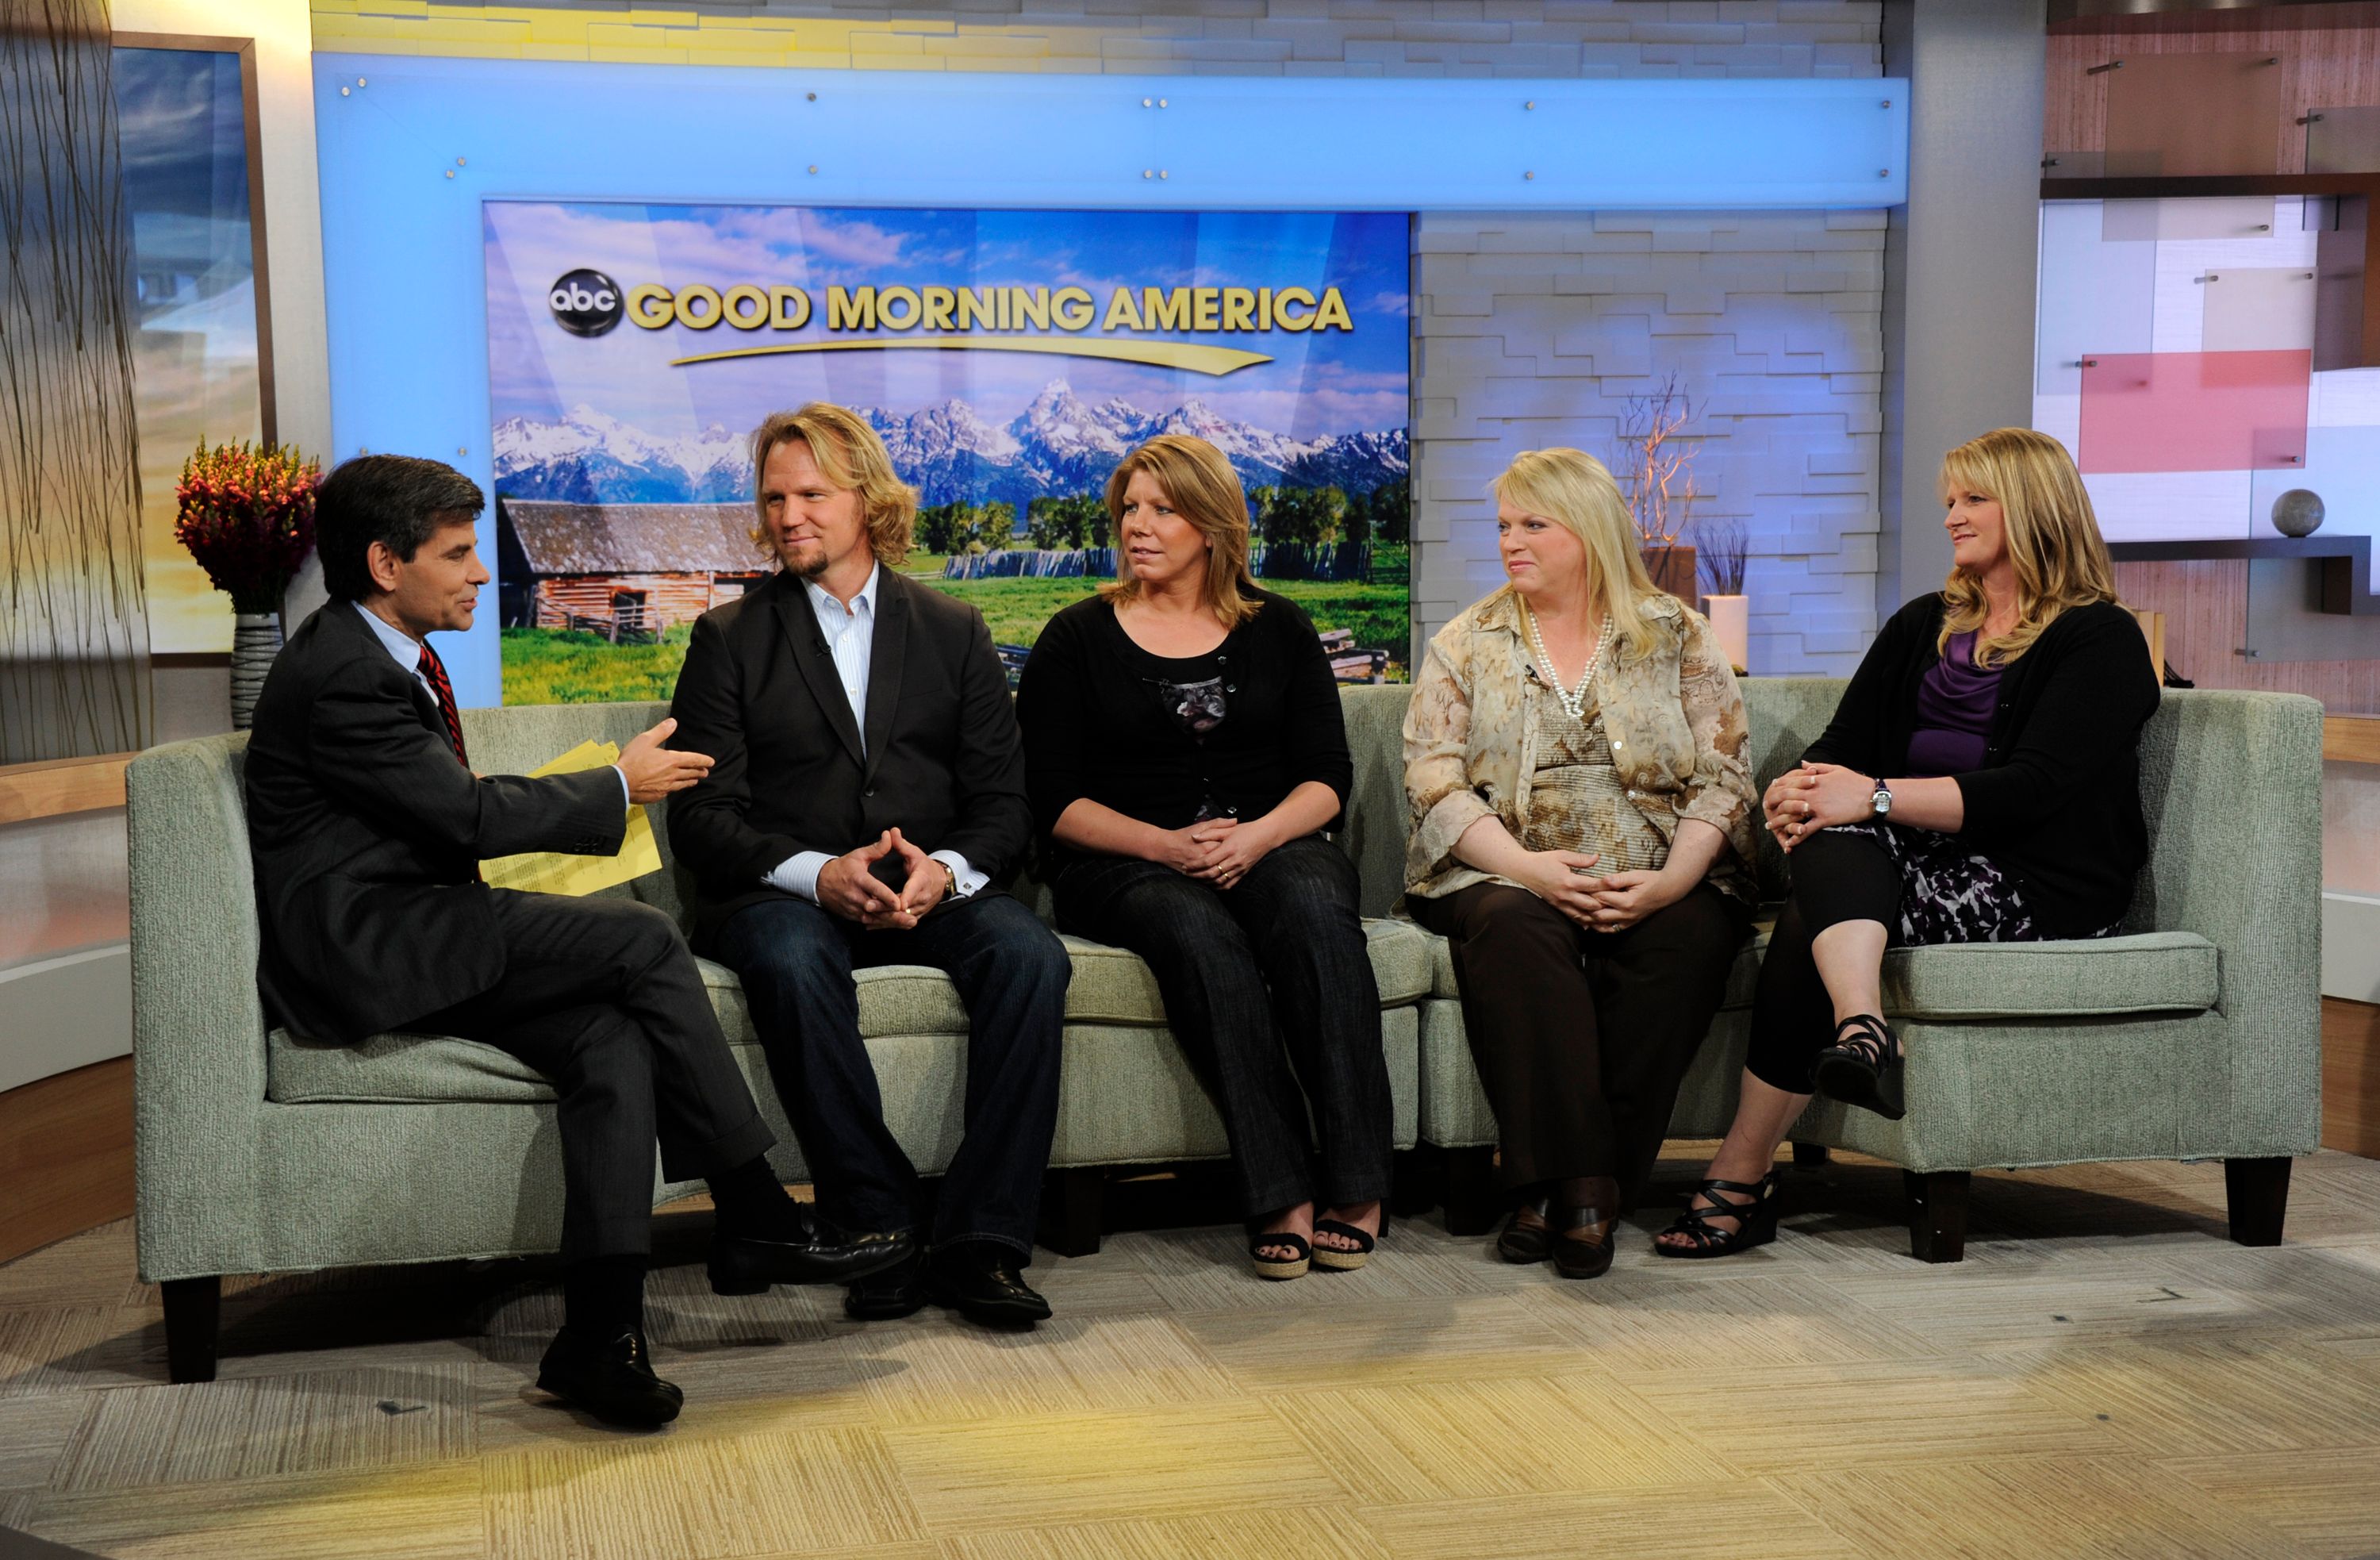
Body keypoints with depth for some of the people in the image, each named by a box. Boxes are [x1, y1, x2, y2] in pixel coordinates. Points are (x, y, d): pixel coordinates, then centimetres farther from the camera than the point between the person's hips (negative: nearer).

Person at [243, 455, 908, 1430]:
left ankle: (598, 1334, -20)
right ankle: (755, 1220, -12)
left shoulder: (383, 656, 18)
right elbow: (468, 814, -17)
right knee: (643, 939, -20)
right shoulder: (342, 675, -14)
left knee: (614, 1040, -16)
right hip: (355, 949, -9)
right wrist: (621, 786, -5)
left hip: (406, 939, 9)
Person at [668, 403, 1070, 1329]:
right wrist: (818, 872, -19)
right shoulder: (730, 638, 9)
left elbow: (1003, 800, 8)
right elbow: (702, 817, -1)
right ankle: (881, 1230, -29)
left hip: (930, 892, 2)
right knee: (794, 965, -36)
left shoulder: (952, 630, 15)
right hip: (779, 893, -2)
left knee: (1029, 955, -28)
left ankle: (982, 1240, -28)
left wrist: (947, 868, -15)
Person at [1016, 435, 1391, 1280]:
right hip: (1125, 865, -1)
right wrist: (1169, 845, -14)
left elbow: (1327, 776, 8)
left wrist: (1258, 835, -13)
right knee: (1201, 935, -36)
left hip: (1269, 848, 2)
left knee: (1315, 909, -34)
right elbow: (1055, 803, 2)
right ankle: (1282, 1196, -38)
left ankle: (1357, 1188, -35)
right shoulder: (1076, 639, 9)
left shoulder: (1278, 629, 15)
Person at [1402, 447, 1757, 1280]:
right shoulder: (1466, 644, 12)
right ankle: (1578, 1185, -34)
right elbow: (1433, 781, 1)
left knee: (1686, 936, -33)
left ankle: (1555, 1187, -29)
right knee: (1513, 929, -35)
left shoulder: (1677, 635, 10)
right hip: (1507, 874, 0)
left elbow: (1723, 778, 2)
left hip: (1659, 878, 0)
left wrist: (1670, 880, -16)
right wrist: (1526, 866, -16)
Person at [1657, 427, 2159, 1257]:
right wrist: (1796, 792, -13)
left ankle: (1742, 1174, -34)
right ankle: (1861, 1028, -53)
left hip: (2040, 882, -6)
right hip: (1912, 860, 6)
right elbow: (1843, 747, 12)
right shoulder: (1922, 626, 22)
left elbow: (2029, 790, -15)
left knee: (1812, 927, -29)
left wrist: (1875, 797, -24)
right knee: (1832, 844, -31)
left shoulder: (2100, 641, 0)